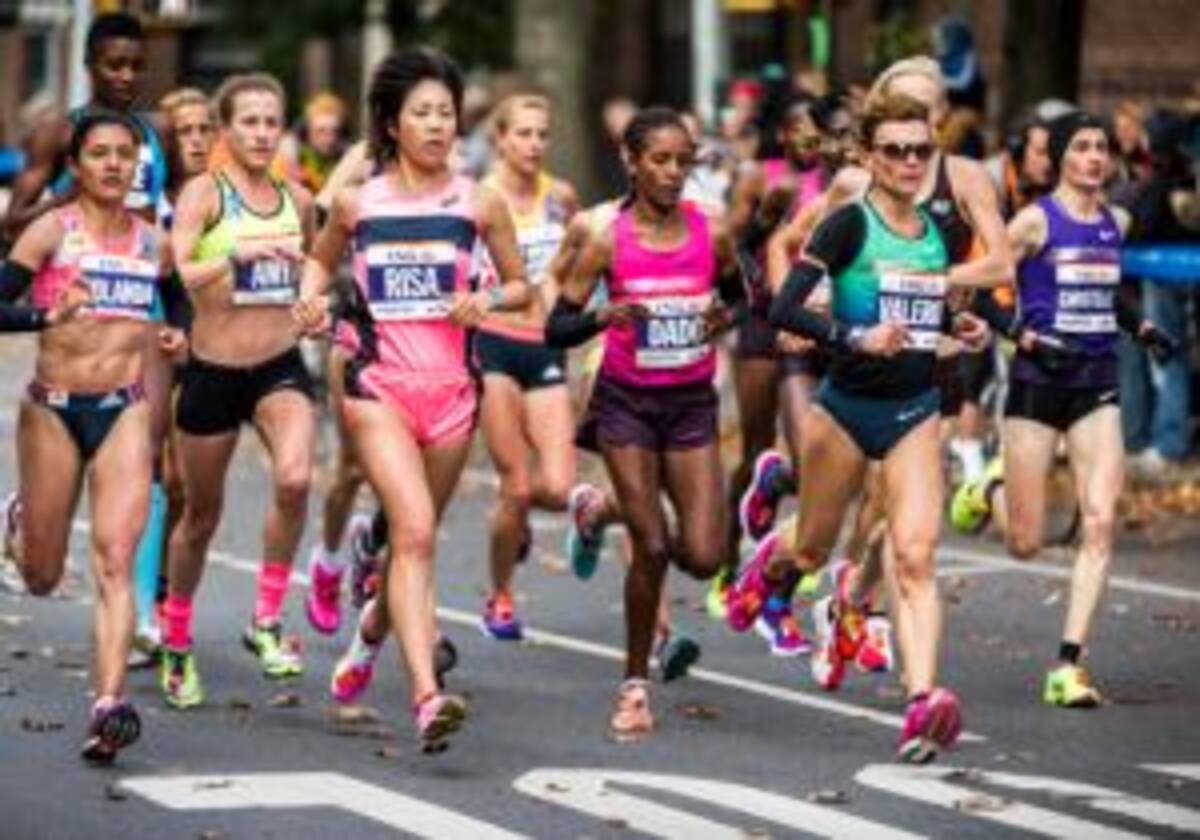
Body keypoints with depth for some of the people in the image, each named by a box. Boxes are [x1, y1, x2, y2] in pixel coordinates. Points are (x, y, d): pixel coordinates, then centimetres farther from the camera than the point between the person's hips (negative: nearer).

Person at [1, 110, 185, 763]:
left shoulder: (153, 243, 8)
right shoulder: (52, 231, -5)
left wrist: (168, 336, 8)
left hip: (125, 412, 2)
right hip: (53, 409, -2)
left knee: (115, 562, -14)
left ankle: (109, 703, -21)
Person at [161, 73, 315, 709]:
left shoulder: (297, 200, 6)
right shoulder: (205, 192, -7)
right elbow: (177, 271, -21)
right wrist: (240, 254, -34)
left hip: (280, 368, 2)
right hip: (213, 371, -2)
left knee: (295, 479, -26)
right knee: (202, 517, 10)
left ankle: (267, 621, -10)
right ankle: (176, 643, 32)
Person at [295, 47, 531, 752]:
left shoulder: (479, 203, 4)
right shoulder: (357, 203, 4)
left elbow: (522, 285, 13)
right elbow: (322, 261, 22)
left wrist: (490, 299, -8)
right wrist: (312, 298, 1)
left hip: (451, 386, 2)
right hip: (379, 383, -2)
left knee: (417, 535, 14)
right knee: (414, 530, -19)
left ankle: (374, 628, 47)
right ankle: (427, 696, -27)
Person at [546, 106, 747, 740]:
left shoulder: (712, 235, -4)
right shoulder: (607, 240, -10)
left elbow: (738, 294, 16)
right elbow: (556, 330, -8)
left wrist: (726, 316, -7)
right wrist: (603, 317, -28)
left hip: (692, 403, 3)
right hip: (626, 403, -3)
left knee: (703, 557, -5)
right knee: (652, 550, -7)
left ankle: (606, 510, 26)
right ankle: (635, 684, 13)